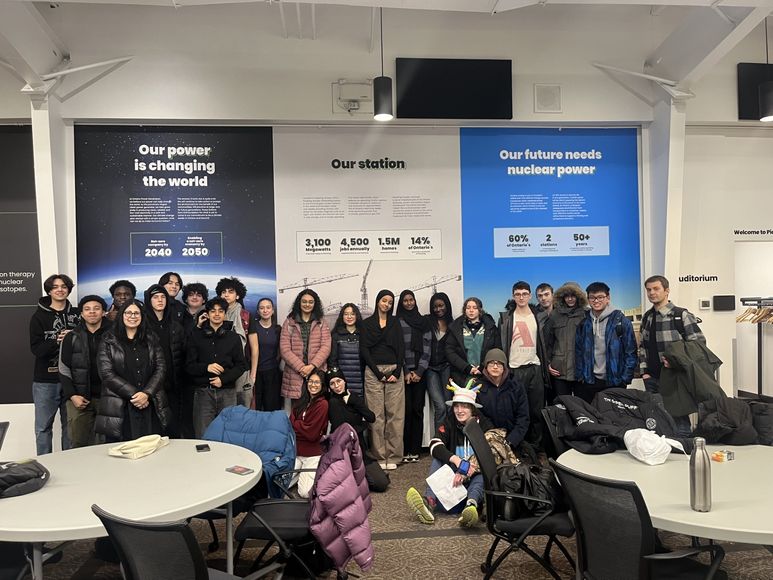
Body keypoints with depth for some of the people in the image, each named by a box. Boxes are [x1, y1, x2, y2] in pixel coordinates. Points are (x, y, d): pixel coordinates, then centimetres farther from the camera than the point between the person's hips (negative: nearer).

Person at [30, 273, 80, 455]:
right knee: (43, 427, 5)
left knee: (70, 425, 9)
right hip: (46, 380, -1)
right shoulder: (39, 316, 1)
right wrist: (57, 341, -21)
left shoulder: (76, 314, 6)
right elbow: (36, 349, -7)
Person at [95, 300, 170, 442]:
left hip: (150, 407, 2)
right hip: (119, 408, -2)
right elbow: (107, 373, -5)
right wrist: (133, 394, -12)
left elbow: (161, 368, 4)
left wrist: (147, 394, -11)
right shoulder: (109, 341, 4)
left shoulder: (151, 339, 12)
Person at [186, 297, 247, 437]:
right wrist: (206, 367, -14)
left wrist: (224, 379, -8)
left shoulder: (233, 337, 9)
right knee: (203, 437, -2)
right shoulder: (196, 336, 8)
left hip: (227, 392, 1)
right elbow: (189, 366, 5)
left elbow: (241, 365, 7)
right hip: (203, 391, 0)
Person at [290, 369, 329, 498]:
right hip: (294, 450, 5)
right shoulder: (300, 402, 11)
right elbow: (291, 425, 5)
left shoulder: (322, 404, -9)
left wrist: (295, 424, 0)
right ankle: (301, 472, 16)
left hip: (312, 454, -5)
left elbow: (311, 433, -11)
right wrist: (302, 426, -13)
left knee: (305, 493, -14)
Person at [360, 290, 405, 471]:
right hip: (373, 371, -1)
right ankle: (379, 456, 3)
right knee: (376, 415, -3)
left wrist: (397, 372, -6)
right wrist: (379, 373, -8)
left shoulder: (395, 323, 14)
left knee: (395, 414, -2)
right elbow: (364, 349, 0)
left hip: (394, 370, 2)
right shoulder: (367, 323, 8)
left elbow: (401, 348, 7)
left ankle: (392, 455, 5)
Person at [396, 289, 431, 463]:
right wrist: (405, 372, -7)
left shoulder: (423, 322, 12)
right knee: (406, 409, -6)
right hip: (403, 372, -2)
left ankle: (415, 450, 7)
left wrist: (419, 371, -4)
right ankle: (404, 450, 1)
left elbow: (427, 348, 6)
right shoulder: (397, 322, 5)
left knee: (418, 409, 1)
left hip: (420, 372, 2)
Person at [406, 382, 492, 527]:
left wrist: (465, 472, -33)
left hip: (476, 476, -2)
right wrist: (455, 459, -33)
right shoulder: (450, 422, 1)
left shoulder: (485, 425, -6)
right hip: (453, 472, 2)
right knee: (438, 459, -22)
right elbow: (434, 445, -15)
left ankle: (471, 504, -59)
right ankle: (430, 502, -43)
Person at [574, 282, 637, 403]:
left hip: (614, 383, -2)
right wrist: (579, 375, 1)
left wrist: (625, 378, -7)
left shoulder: (621, 320, -3)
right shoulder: (584, 322, 6)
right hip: (588, 382, 3)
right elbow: (578, 351, 10)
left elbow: (630, 351, -3)